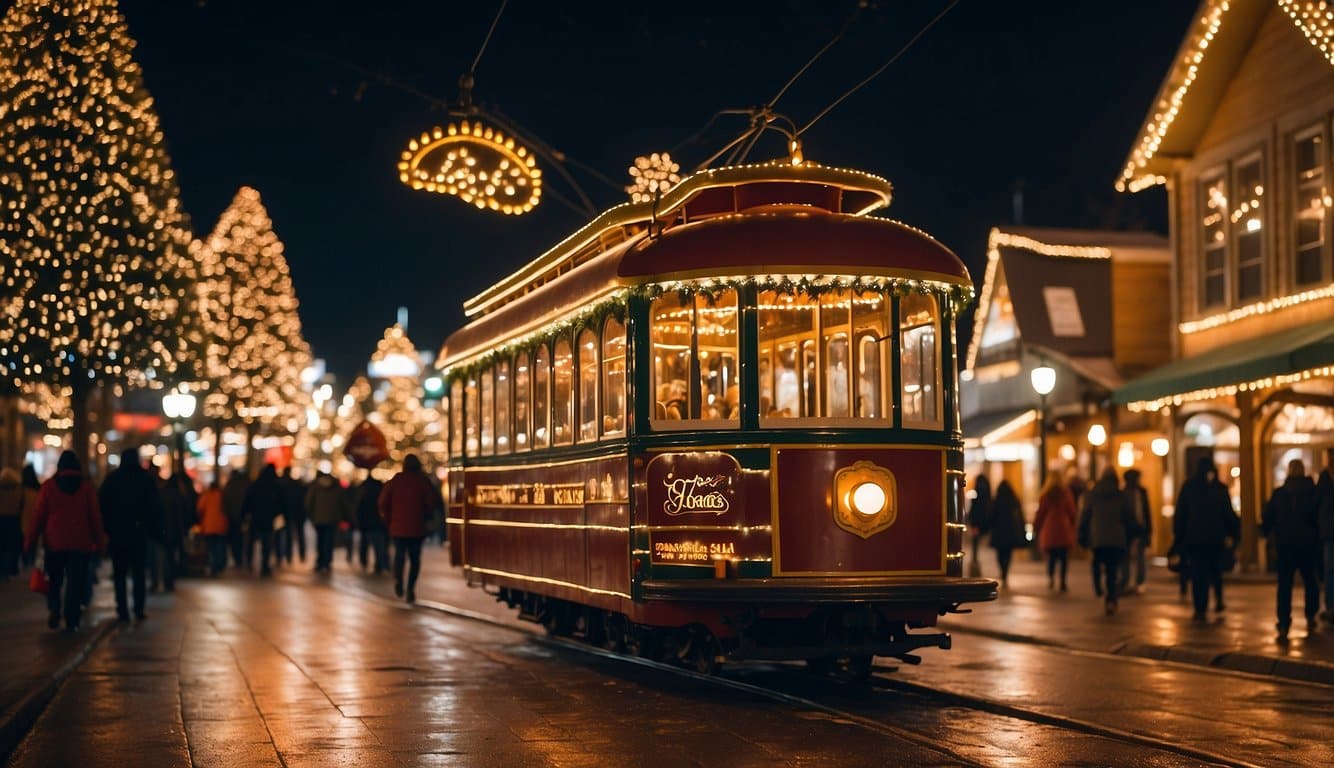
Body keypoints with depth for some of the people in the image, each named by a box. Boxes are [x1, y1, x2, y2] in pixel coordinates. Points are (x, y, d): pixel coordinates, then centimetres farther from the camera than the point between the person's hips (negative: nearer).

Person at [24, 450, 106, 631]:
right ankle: (72, 620, 0)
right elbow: (95, 516, 0)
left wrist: (30, 540, 5)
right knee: (75, 581, 3)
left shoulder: (49, 486, 0)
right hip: (80, 542, 0)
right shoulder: (86, 486, 1)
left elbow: (39, 516, 0)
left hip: (54, 542, 0)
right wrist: (99, 540, 6)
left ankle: (54, 611, -8)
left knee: (54, 580, 12)